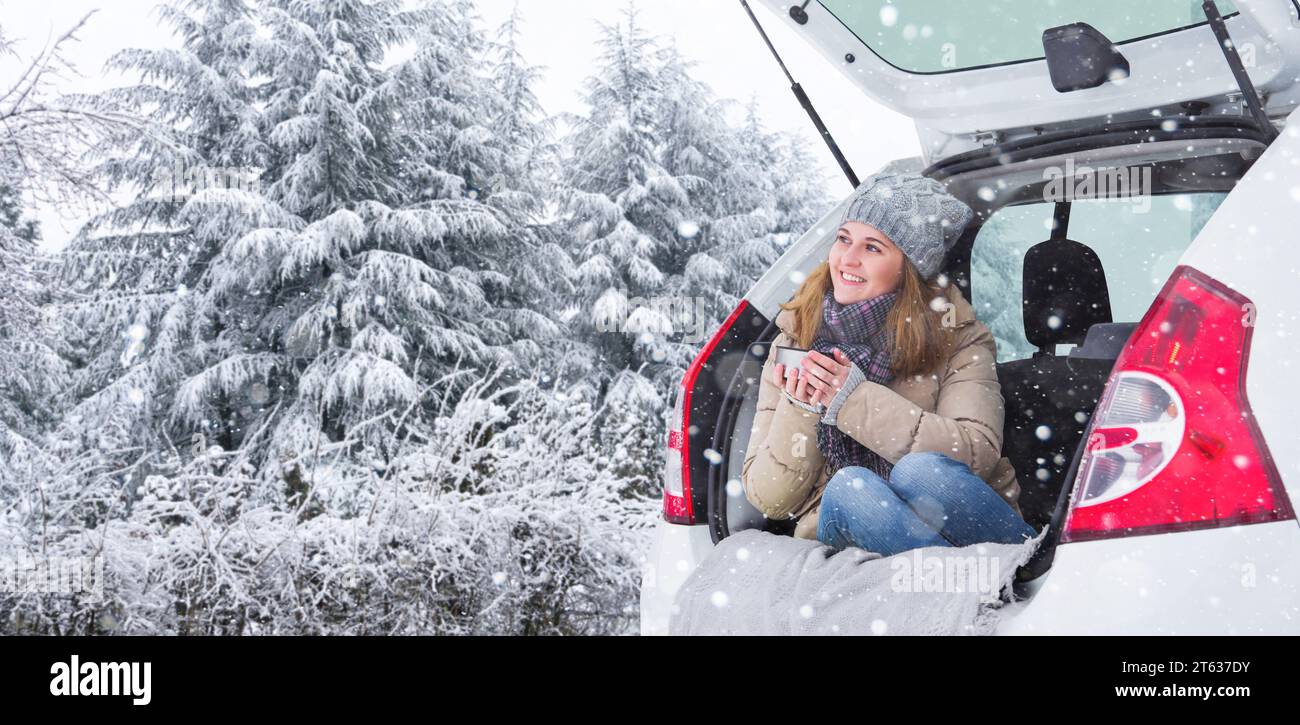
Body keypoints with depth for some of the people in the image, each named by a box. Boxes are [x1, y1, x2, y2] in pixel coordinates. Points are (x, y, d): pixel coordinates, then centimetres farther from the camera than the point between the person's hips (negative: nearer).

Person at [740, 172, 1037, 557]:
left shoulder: (956, 337, -1)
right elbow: (768, 499, 2)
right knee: (849, 486, -30)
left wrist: (854, 399, -22)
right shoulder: (794, 345, 4)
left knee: (919, 471, -32)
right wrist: (799, 412, -18)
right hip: (845, 530, 2)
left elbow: (978, 452, -18)